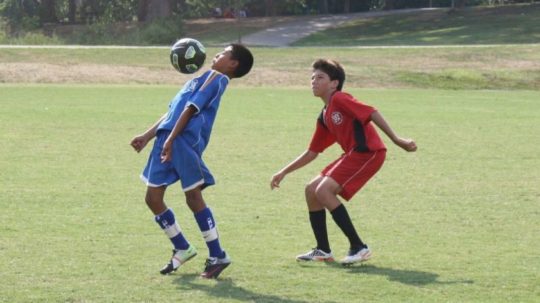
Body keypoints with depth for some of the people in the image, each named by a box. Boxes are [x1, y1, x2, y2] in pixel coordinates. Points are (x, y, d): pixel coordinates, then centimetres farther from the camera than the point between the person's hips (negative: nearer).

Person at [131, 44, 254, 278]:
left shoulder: (216, 77, 2)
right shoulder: (205, 78, 30)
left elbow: (191, 108, -9)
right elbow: (173, 112, 30)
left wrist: (171, 139, -18)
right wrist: (147, 136, 24)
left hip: (187, 138, -9)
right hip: (168, 139, 9)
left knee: (193, 197, -9)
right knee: (153, 198, 6)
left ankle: (217, 256, 0)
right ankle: (182, 249, 19)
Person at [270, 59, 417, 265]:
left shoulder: (339, 100, -8)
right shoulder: (324, 118, 19)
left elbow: (371, 113, -17)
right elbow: (312, 153, 26)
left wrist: (396, 139, -22)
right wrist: (284, 172, 27)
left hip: (368, 153, -9)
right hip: (353, 155, 9)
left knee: (324, 191, -18)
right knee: (311, 190, 10)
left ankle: (358, 247, -14)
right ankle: (323, 251, 16)